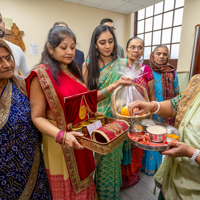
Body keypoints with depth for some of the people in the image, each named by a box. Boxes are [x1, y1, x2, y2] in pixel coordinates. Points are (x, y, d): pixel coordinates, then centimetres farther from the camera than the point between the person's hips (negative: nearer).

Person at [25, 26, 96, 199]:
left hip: (81, 137, 6)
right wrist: (62, 135, -30)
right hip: (60, 142, -6)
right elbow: (37, 117, -16)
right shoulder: (41, 75, -15)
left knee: (83, 182, 25)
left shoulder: (74, 70, 7)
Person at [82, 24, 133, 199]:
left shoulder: (122, 63, 0)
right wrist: (114, 85, -21)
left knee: (112, 157, 14)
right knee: (98, 157, 14)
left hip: (116, 118, 1)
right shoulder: (88, 65, -3)